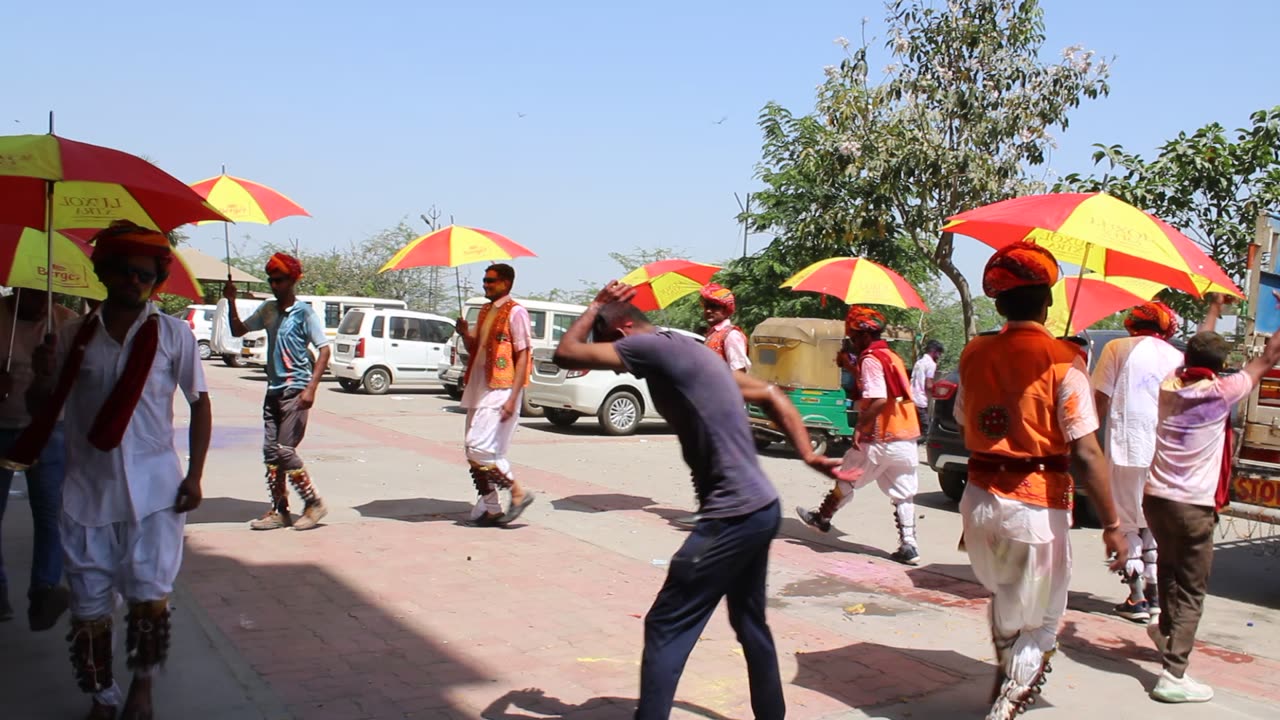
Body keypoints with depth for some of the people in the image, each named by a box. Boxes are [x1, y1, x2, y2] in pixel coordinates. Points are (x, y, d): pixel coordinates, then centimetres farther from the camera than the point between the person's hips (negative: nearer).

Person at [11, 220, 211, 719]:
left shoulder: (173, 334, -3)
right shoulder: (74, 335, 4)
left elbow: (200, 404, 1)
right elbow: (44, 407, 14)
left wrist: (194, 476, -4)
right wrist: (42, 376, -8)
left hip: (154, 489, -2)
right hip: (88, 491, 3)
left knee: (148, 595, -3)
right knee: (89, 607, 8)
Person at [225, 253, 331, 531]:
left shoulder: (304, 312, -7)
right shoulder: (267, 310, 12)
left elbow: (324, 349, -12)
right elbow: (238, 330, 19)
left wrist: (311, 388, -19)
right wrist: (231, 302, 4)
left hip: (295, 391, -7)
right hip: (273, 390, 7)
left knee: (285, 450, -10)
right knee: (270, 451, 6)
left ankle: (314, 503, 4)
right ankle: (279, 511, 13)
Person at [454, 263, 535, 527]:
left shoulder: (515, 312, -8)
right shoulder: (485, 311, 17)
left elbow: (523, 356, -13)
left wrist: (513, 398, -20)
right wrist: (465, 333, 3)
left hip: (500, 390, -9)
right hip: (479, 390, 9)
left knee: (481, 447, -17)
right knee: (475, 452, 8)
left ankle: (518, 492, -1)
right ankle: (491, 509, 16)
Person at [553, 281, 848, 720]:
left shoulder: (656, 347, -13)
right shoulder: (687, 352, 15)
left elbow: (566, 355, -11)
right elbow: (771, 396, 18)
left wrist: (595, 307, 5)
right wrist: (809, 456, 15)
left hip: (732, 517, -10)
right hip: (759, 509, 10)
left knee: (666, 627, -2)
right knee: (750, 625, 22)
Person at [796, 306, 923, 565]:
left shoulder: (870, 359, -12)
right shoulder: (892, 356, 15)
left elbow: (879, 400, -23)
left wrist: (860, 426, -15)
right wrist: (851, 368, 21)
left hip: (880, 440, -8)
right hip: (907, 439, 8)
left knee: (847, 480, 11)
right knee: (903, 495, 7)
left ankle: (821, 517, 28)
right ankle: (908, 546, 3)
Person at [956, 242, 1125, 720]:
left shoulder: (974, 355, 2)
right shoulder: (1061, 361, -13)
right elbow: (1085, 453, -16)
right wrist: (1111, 525, -10)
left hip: (979, 499, 5)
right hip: (1037, 507, -5)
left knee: (1001, 598, 28)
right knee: (1039, 622, 12)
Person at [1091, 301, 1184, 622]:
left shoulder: (1118, 348, 0)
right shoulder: (1178, 358, 8)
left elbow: (1101, 399, -4)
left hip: (1126, 447, -3)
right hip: (1165, 452, 4)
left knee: (1127, 523, 5)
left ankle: (1137, 598, 3)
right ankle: (1154, 593, 19)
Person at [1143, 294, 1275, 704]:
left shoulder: (1170, 386, 6)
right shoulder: (1220, 392, -9)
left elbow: (1197, 349, 27)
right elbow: (1267, 360, 3)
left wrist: (1214, 311, 41)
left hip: (1155, 497, 6)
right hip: (1193, 505, -6)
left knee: (1171, 572, 27)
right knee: (1191, 591, -1)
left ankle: (1166, 631, 47)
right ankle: (1173, 676, -6)